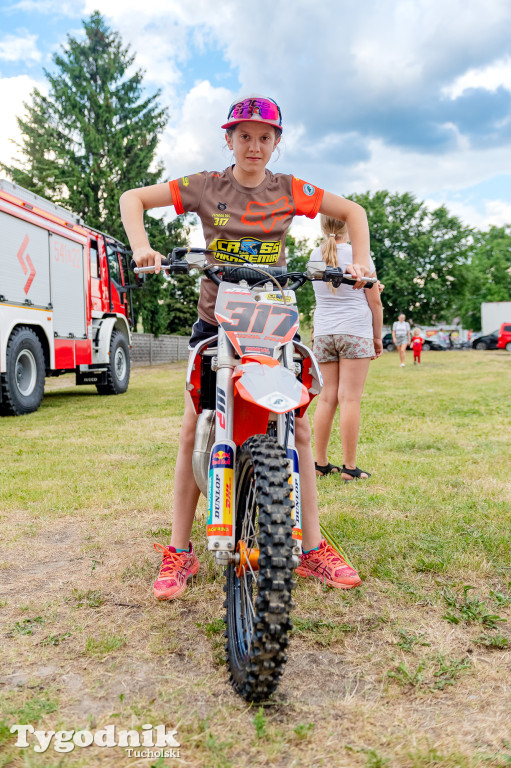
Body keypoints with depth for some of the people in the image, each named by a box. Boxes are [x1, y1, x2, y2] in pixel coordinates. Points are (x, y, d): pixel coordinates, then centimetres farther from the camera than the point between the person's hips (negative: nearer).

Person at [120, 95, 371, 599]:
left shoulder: (290, 190, 5)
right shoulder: (206, 186, 2)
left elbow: (353, 211, 14)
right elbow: (132, 198, 4)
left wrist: (361, 261, -2)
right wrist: (141, 247, -14)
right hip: (216, 321, -1)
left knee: (298, 430, -5)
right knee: (193, 431, -5)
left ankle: (313, 549, 8)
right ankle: (179, 553, 7)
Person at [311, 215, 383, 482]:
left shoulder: (315, 256, 9)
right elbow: (375, 302, 2)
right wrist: (378, 337, 10)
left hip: (323, 333, 4)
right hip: (355, 332, -4)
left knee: (326, 397, 7)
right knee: (350, 398, -4)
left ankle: (320, 463, 11)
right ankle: (349, 467, -1)